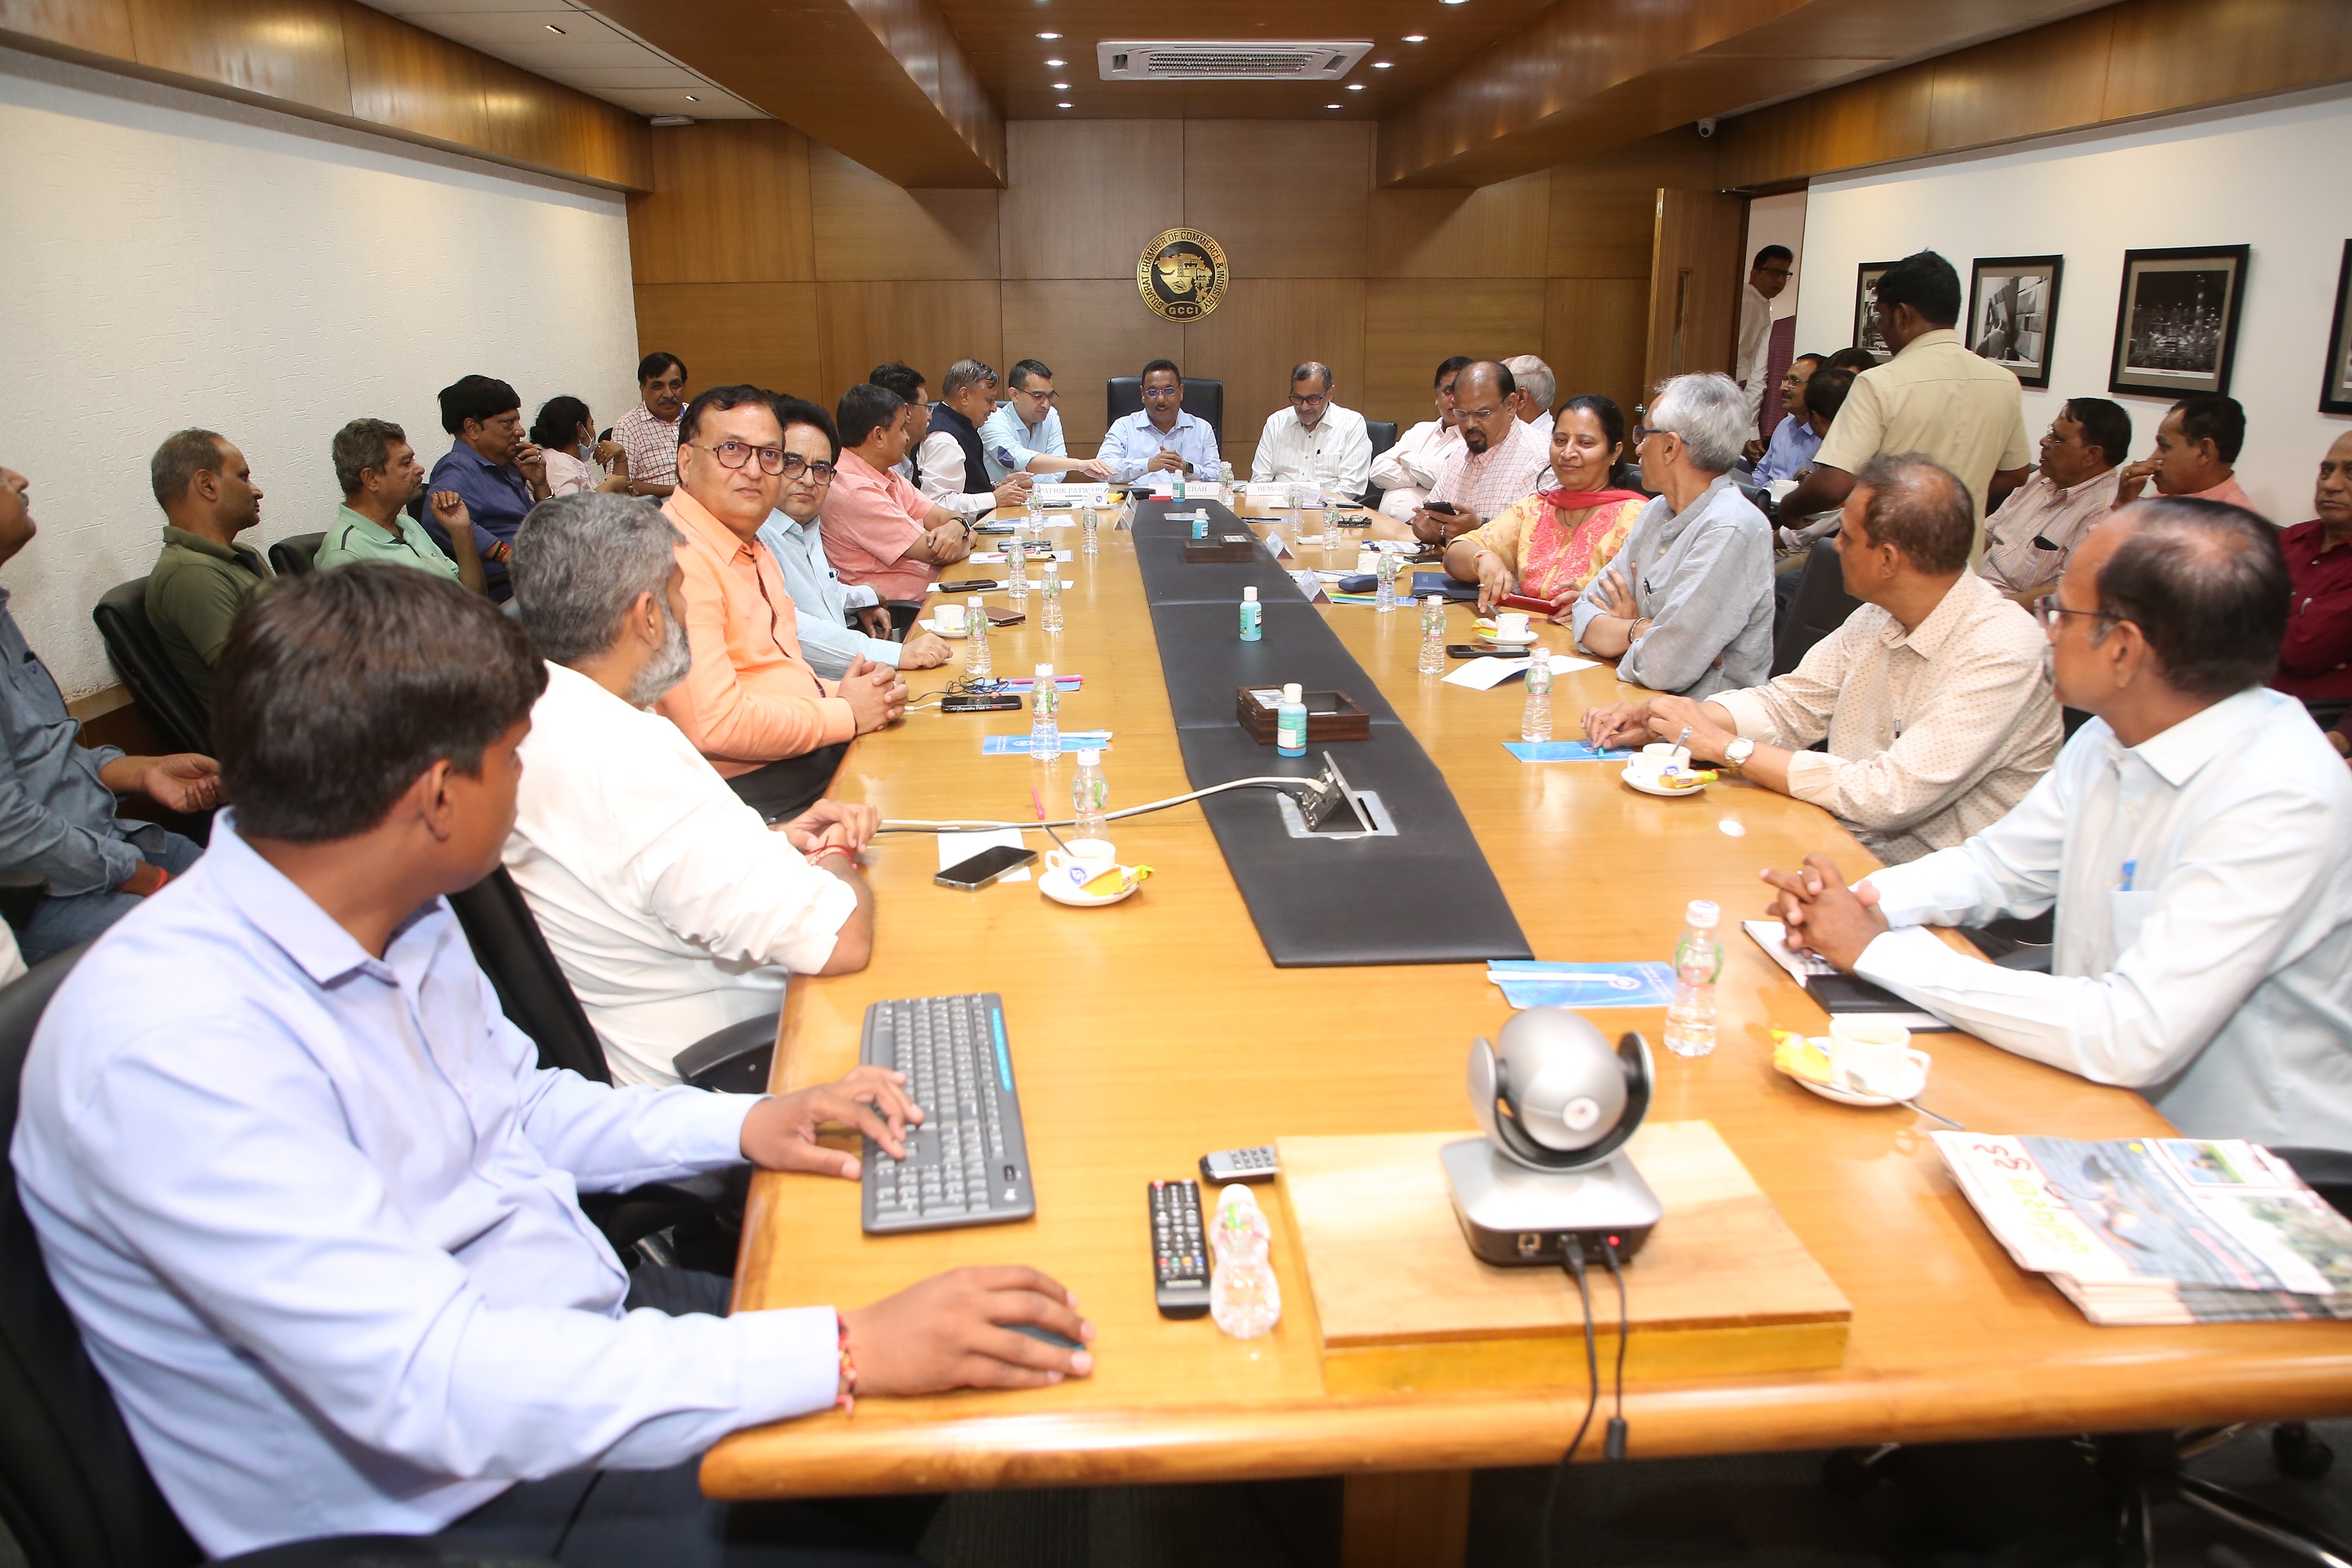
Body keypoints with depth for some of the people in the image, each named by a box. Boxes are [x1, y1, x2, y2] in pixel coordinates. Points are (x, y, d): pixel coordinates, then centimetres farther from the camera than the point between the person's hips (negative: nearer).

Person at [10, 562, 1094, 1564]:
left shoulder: (400, 915, 0)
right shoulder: (170, 1048, -28)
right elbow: (432, 1385, -33)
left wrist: (739, 1123, 1)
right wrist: (843, 1353, -34)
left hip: (597, 1327, 8)